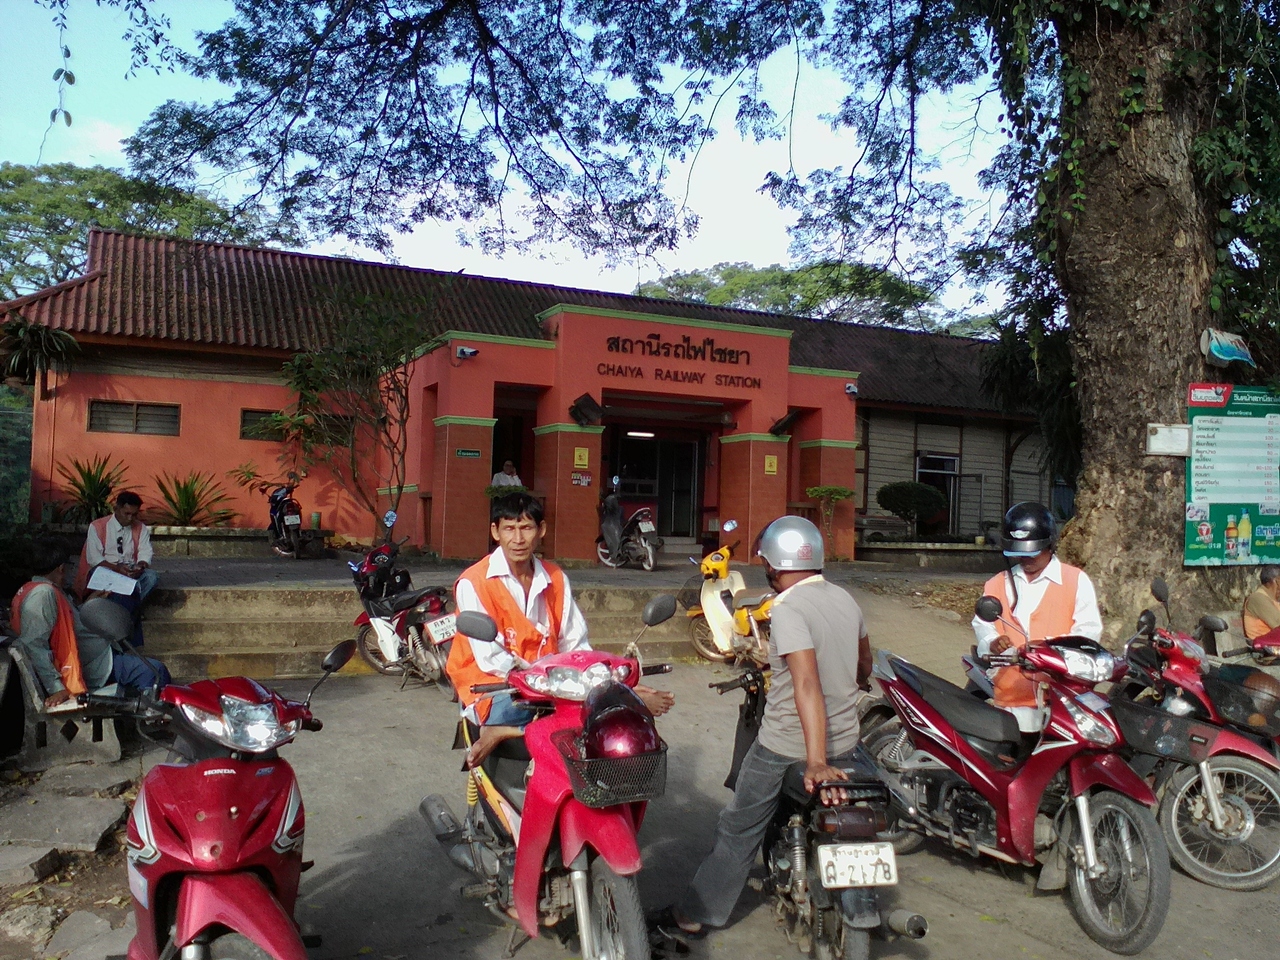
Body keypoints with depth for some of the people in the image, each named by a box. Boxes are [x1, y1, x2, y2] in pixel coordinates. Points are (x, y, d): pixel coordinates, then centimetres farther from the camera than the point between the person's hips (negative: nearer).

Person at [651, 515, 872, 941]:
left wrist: (815, 762, -37)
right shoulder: (846, 600, 2)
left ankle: (693, 914, 21)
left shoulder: (788, 609, -20)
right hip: (845, 739, 6)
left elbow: (806, 684, -32)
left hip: (786, 747, -6)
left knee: (739, 829, 9)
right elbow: (864, 665, 18)